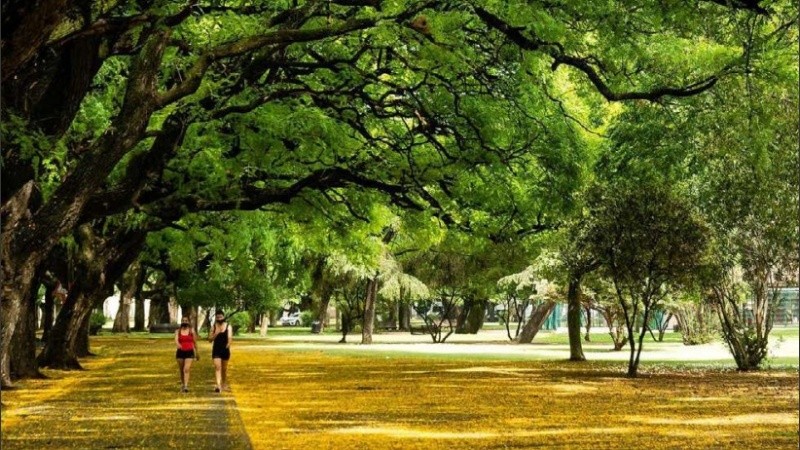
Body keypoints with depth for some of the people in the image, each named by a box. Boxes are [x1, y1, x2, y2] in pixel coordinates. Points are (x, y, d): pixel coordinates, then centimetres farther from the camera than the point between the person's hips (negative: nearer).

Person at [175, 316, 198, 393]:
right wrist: (178, 345, -35)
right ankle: (182, 384, 29)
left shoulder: (192, 331, 5)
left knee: (186, 369, -16)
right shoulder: (178, 331, 5)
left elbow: (195, 342, 12)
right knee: (181, 370, 10)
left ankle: (186, 386, -22)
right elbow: (176, 340, -12)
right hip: (180, 352, 2)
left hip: (189, 352, -2)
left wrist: (197, 352, 17)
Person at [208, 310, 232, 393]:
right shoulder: (214, 327, 3)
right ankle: (218, 385, -22)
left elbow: (230, 338, -9)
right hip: (216, 349, 0)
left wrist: (228, 345, -29)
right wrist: (216, 333, -13)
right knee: (217, 367, -13)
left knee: (224, 368, 13)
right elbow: (210, 339, 3)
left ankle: (224, 384, 31)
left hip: (225, 349, 0)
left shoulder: (228, 326, 0)